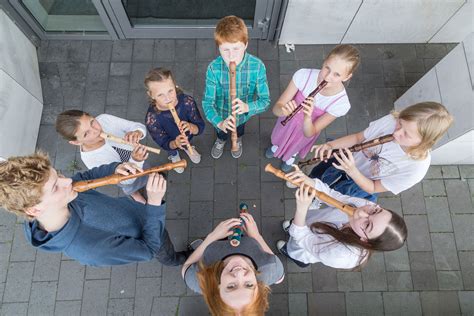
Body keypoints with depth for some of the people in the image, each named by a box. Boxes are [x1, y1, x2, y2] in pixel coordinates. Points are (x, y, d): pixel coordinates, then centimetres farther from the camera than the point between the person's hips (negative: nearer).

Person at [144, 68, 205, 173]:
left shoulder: (187, 101, -38)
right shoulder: (152, 119, -40)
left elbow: (200, 127, -26)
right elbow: (164, 143, -25)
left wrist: (191, 127, -47)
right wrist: (175, 144, -47)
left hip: (186, 135, 1)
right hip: (170, 142, -1)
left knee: (187, 141, 39)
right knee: (172, 151, 36)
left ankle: (187, 147, 76)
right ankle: (173, 155, 74)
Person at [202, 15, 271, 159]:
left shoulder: (257, 66, -32)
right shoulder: (213, 68, -32)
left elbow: (265, 100, -26)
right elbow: (207, 102, -28)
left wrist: (247, 107, -46)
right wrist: (219, 122, -47)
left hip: (243, 114, 1)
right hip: (221, 115, 0)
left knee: (240, 129, 36)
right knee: (222, 131, 34)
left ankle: (238, 140, 73)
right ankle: (221, 140, 71)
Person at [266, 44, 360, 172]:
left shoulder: (341, 103, -36)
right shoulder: (303, 75, -36)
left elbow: (309, 134, -29)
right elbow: (276, 108, -30)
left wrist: (307, 117, -50)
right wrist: (283, 110, -54)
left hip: (305, 129, 0)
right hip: (287, 120, 1)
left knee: (295, 146, 34)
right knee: (280, 137, 35)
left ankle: (292, 155, 71)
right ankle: (277, 145, 72)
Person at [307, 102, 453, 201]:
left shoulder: (416, 168, -36)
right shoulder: (391, 121, -31)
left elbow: (373, 188, -25)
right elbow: (357, 137, -14)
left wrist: (352, 171, -42)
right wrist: (331, 145, -30)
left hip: (360, 186, -3)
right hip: (347, 160, 3)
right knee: (314, 176, 26)